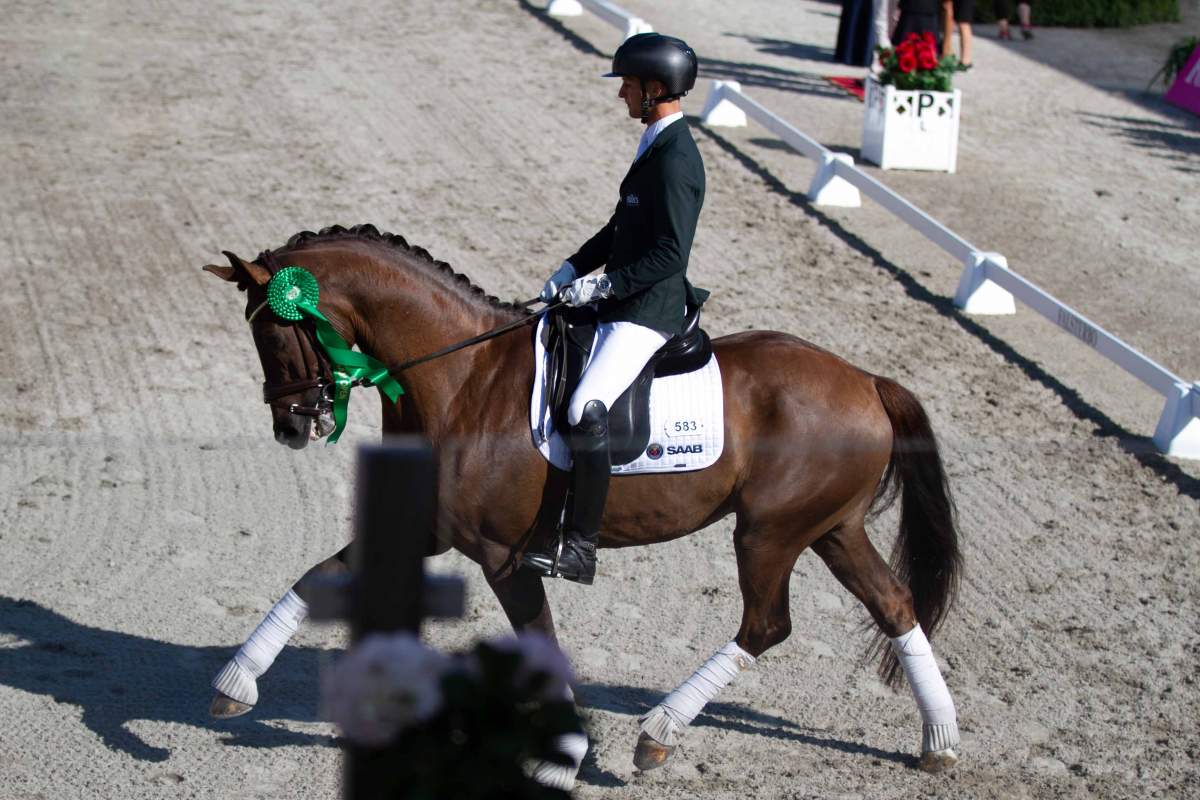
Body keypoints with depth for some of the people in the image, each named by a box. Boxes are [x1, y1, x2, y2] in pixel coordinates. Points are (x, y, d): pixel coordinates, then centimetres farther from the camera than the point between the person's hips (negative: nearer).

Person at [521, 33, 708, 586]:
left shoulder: (675, 161, -19)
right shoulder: (656, 145, 13)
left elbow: (669, 255, -24)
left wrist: (600, 285, -20)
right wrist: (570, 270, 12)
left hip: (647, 313, -11)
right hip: (623, 305, 11)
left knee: (585, 412, -25)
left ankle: (579, 550, -22)